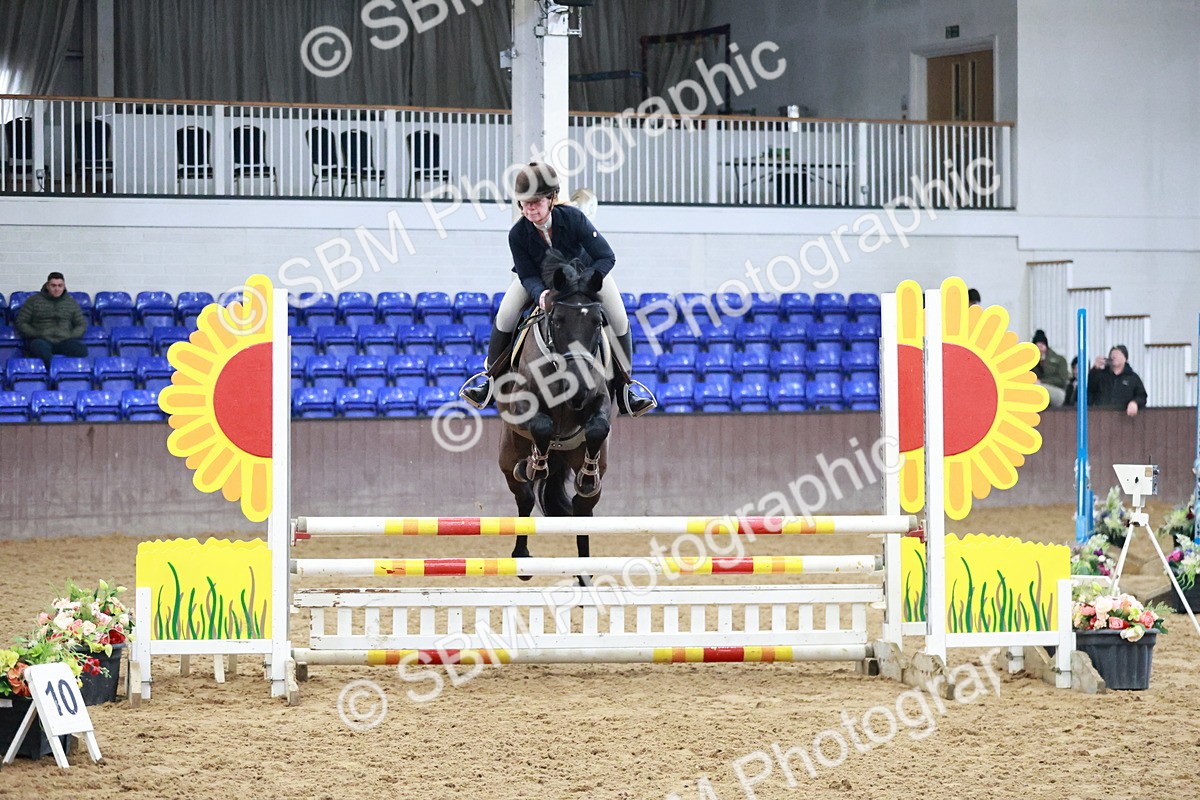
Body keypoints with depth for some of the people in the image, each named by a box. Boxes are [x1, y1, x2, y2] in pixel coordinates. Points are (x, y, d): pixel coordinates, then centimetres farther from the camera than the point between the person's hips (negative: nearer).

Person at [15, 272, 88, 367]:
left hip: (64, 341, 2)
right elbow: (21, 322, 11)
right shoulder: (33, 301, 13)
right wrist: (36, 334, -4)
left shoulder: (71, 303, 20)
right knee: (39, 347, -42)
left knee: (81, 349, -33)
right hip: (42, 340, -2)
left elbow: (82, 324, 23)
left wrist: (71, 336, 3)